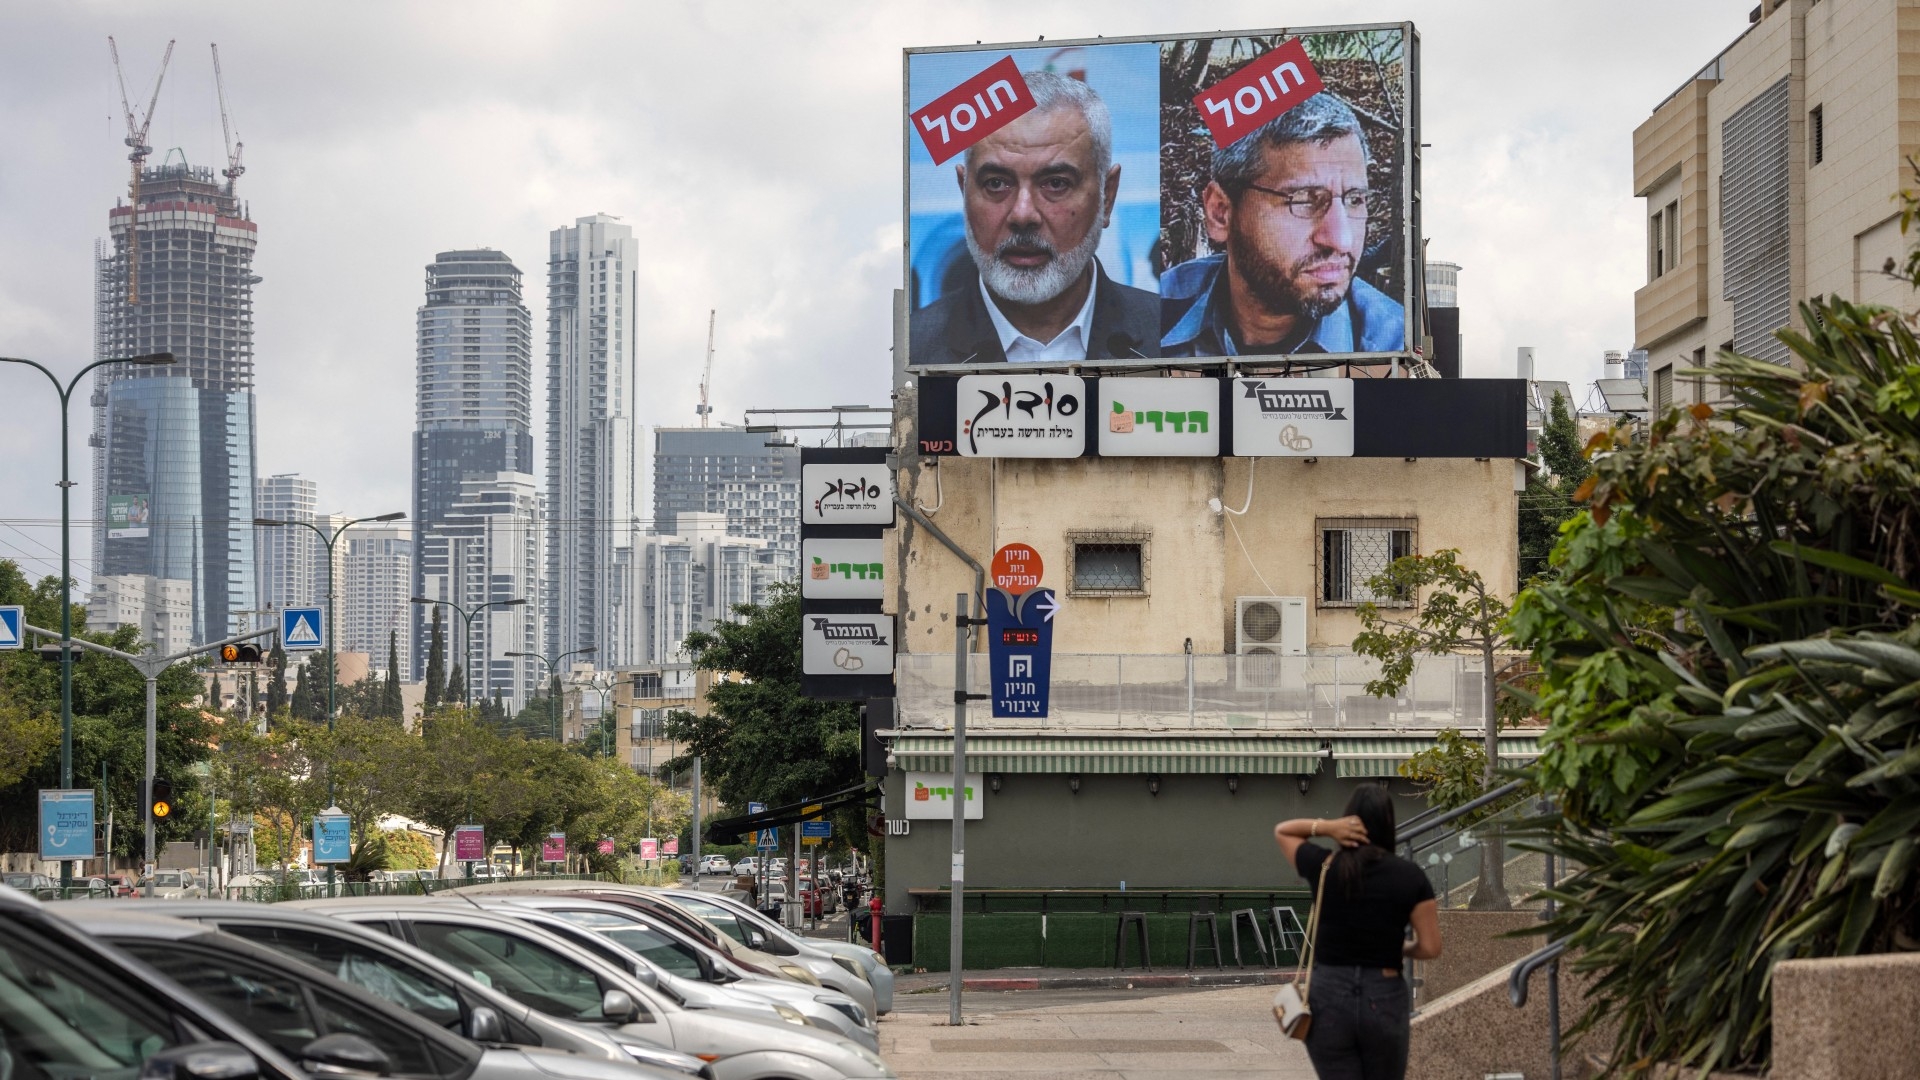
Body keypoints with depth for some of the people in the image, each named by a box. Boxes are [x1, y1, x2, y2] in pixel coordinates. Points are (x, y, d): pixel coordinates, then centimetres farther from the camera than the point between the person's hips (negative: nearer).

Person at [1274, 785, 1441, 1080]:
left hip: (1328, 998, 0)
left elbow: (1281, 831, 16)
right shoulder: (1410, 877, -5)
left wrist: (1326, 827, -2)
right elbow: (1430, 947, -6)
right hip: (1385, 1000, 0)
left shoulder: (1322, 866, -3)